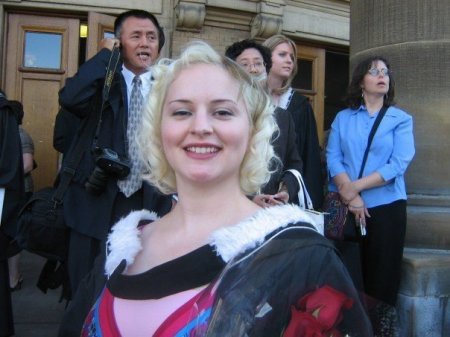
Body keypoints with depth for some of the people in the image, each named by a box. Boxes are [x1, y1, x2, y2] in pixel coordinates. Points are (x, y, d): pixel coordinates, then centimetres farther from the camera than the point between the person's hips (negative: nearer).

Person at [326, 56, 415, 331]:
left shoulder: (401, 119, 3)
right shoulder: (343, 117, 8)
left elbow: (398, 165, -9)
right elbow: (333, 157, -3)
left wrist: (354, 186, -14)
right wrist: (350, 196, -16)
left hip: (386, 207, -1)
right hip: (344, 207, 1)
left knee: (380, 277, 6)